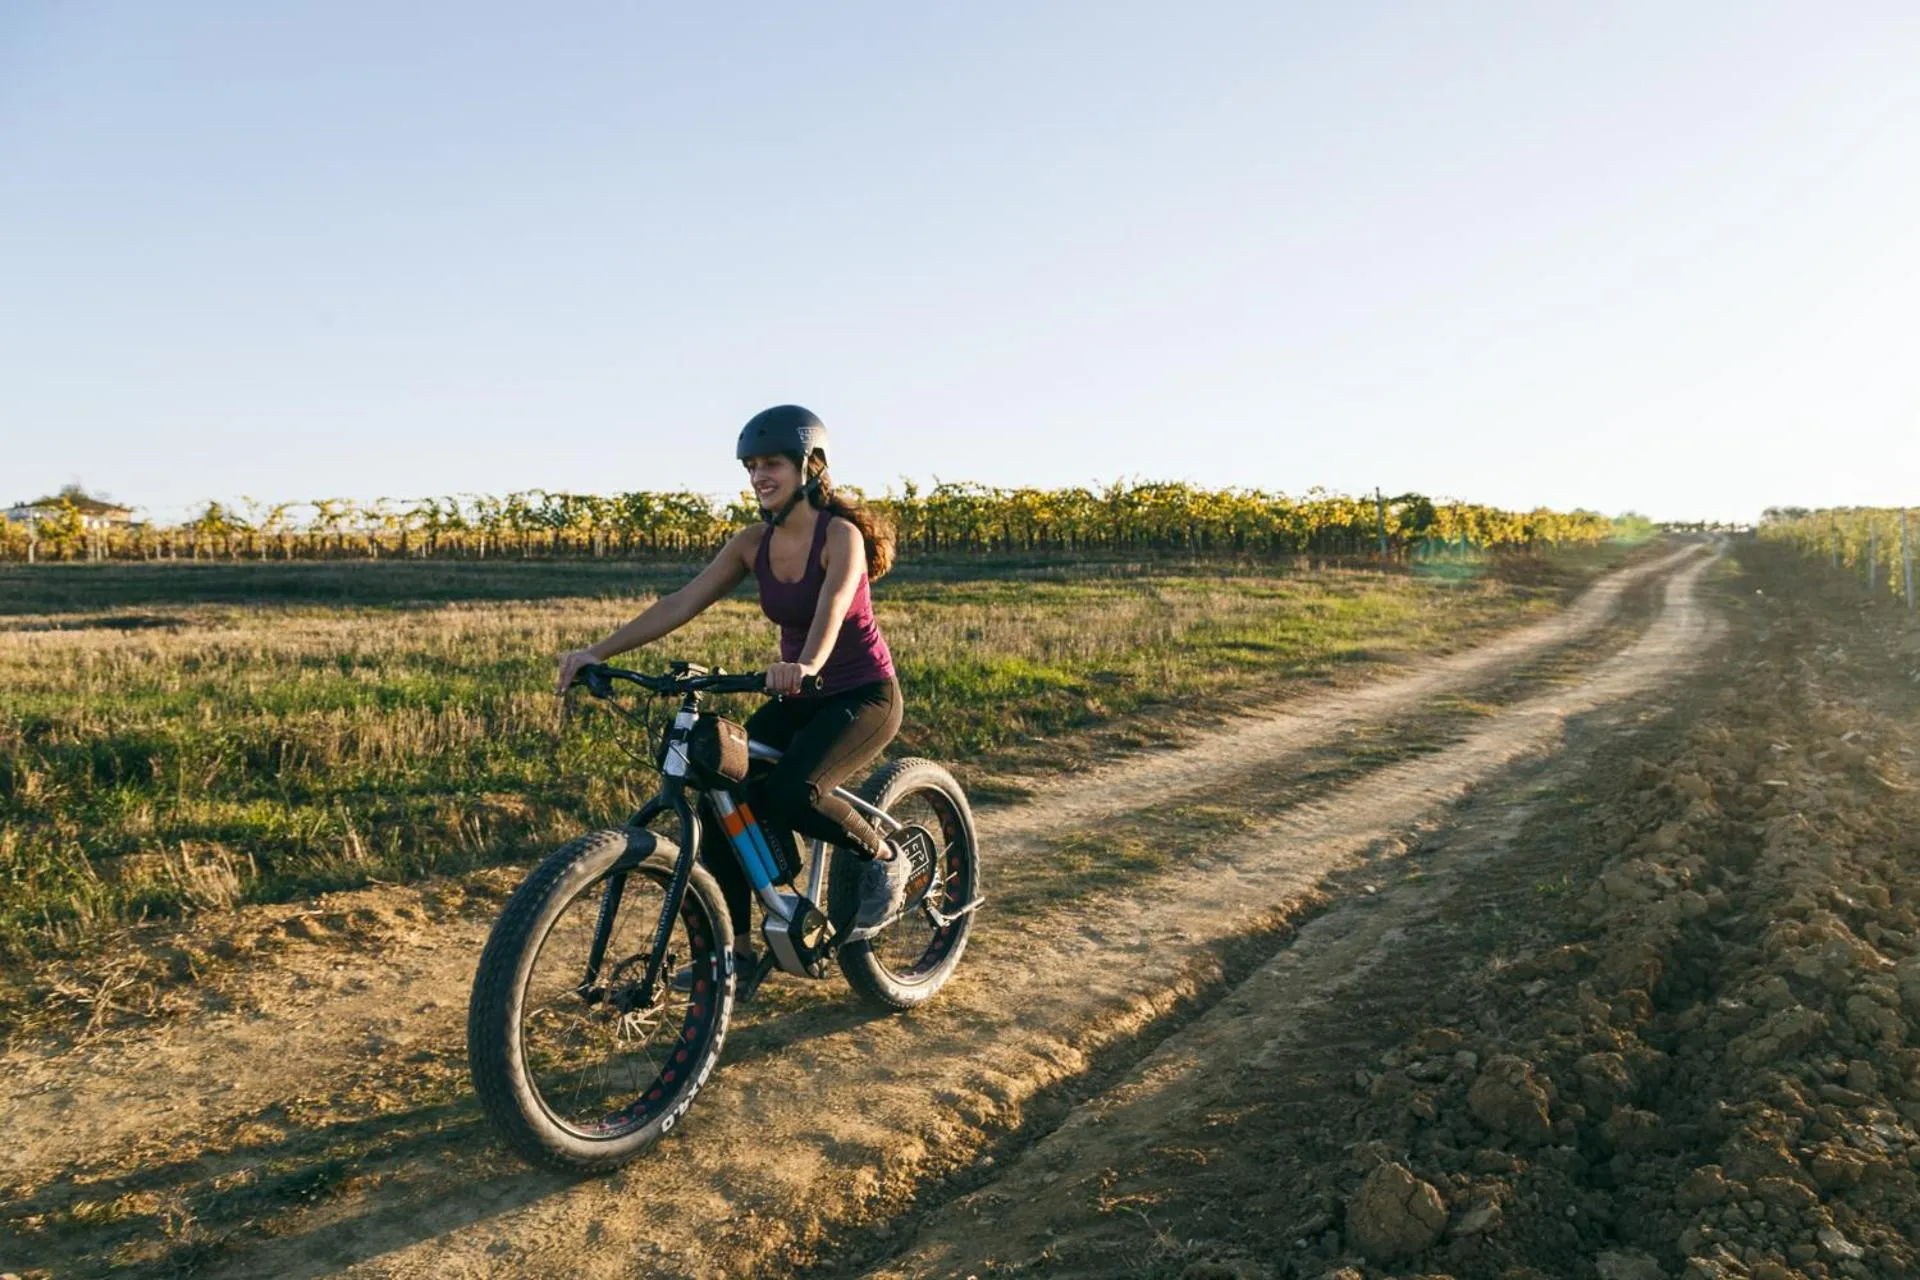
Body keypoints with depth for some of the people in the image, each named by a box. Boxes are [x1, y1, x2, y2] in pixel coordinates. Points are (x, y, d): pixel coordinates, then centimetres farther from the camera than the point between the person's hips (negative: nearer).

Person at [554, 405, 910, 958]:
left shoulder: (840, 535, -18)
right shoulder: (753, 543, -1)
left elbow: (831, 609, -36)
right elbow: (680, 604, -7)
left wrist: (806, 664, -58)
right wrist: (598, 652, -17)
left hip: (864, 695, -6)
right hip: (799, 699, 6)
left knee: (792, 793, -29)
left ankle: (885, 859, 0)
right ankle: (732, 948, 1)